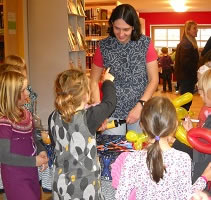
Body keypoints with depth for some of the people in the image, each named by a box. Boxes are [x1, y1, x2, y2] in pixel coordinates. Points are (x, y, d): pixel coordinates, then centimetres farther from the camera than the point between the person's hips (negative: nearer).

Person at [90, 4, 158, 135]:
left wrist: (139, 106, -15)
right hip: (113, 110, 0)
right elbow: (94, 80, 1)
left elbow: (154, 79, -5)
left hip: (141, 109, 0)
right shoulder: (104, 47, -5)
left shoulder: (145, 44, -6)